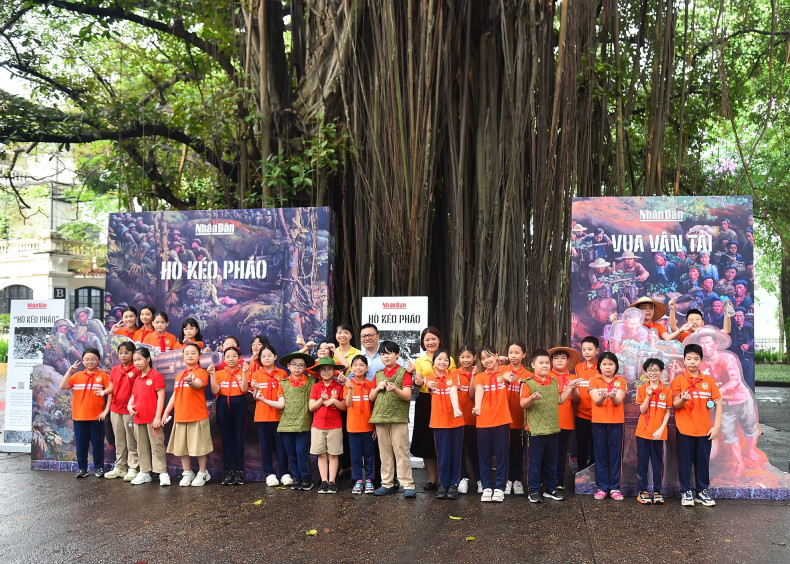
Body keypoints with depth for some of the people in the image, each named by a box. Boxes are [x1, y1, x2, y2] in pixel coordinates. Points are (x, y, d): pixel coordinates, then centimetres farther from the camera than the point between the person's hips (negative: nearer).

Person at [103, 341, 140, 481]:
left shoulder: (136, 370, -7)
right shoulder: (114, 370, 10)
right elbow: (111, 389, 12)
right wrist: (108, 407, 4)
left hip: (130, 410, -6)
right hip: (115, 410, 6)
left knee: (131, 442, 0)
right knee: (119, 442, 14)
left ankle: (133, 468, 7)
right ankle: (120, 467, 23)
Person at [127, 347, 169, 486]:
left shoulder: (156, 376, -8)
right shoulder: (137, 379, 14)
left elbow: (161, 397, -12)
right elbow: (133, 396, 21)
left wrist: (158, 416, -17)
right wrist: (129, 406, -2)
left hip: (153, 418, -7)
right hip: (139, 418, 8)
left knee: (157, 445, -5)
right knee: (142, 447, 13)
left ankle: (163, 473, 0)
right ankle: (144, 473, 22)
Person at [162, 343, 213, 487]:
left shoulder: (201, 372, -5)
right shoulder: (179, 375, 14)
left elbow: (198, 385, -27)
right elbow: (174, 395, 18)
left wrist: (190, 381, -49)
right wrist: (166, 412, 13)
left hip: (198, 417, -6)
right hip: (180, 417, 6)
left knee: (199, 446, 0)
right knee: (181, 446, 9)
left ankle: (202, 473, 15)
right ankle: (187, 473, 24)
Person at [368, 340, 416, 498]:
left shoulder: (403, 373, 1)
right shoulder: (378, 374, 15)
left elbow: (408, 396, -8)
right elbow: (371, 397, 15)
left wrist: (395, 389, -25)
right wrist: (378, 388, -3)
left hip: (398, 418, -5)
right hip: (380, 418, 5)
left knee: (401, 452, -5)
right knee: (385, 453, 10)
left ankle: (408, 485, -1)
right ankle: (387, 484, 18)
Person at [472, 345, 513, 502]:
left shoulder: (505, 373, 3)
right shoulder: (480, 376, 6)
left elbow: (511, 379, -21)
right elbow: (479, 390, -15)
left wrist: (508, 378, -47)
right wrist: (477, 406, -36)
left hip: (502, 420, -1)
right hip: (483, 421, 1)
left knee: (502, 455, 4)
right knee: (484, 456, 8)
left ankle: (499, 488, 14)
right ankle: (486, 487, 18)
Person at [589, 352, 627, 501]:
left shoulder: (620, 381, 4)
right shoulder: (594, 380, 3)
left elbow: (618, 402, -9)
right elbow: (596, 401, -10)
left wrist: (613, 396, -32)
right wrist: (603, 396, -32)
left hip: (616, 422, 0)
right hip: (599, 421, 0)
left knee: (615, 454, 3)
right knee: (600, 455, 4)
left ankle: (614, 487, 12)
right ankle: (602, 487, 12)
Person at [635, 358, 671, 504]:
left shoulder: (666, 390, 1)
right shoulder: (642, 389, 2)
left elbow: (667, 412, 2)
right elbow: (642, 410, -4)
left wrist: (661, 429, -8)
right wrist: (648, 396, -16)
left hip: (658, 433, 0)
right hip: (643, 431, 0)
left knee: (658, 462, 5)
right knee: (642, 461, 4)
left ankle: (657, 491, 15)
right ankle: (642, 490, 11)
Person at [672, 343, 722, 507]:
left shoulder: (709, 380, 6)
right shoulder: (678, 380, 0)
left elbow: (718, 403, 6)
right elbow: (675, 405, -2)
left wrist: (717, 426, -2)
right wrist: (683, 399, -25)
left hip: (704, 430, 2)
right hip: (685, 429, -2)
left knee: (703, 461, 8)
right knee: (685, 461, 4)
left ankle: (702, 492, 21)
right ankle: (686, 492, 15)